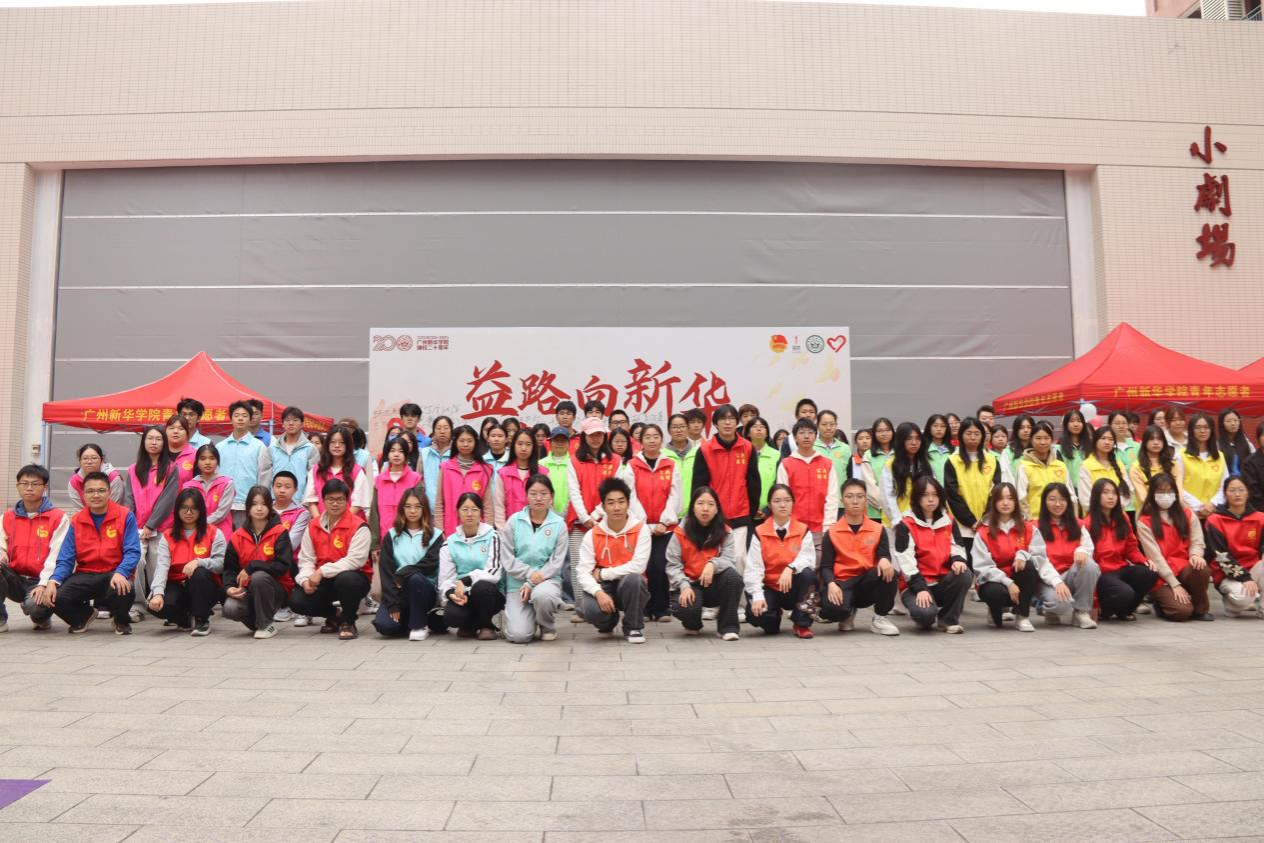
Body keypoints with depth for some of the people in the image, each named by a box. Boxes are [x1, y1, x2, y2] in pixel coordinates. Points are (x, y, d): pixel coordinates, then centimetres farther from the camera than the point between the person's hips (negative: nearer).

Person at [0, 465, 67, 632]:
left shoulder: (59, 518, -3)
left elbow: (55, 556, -11)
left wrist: (44, 584, -23)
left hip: (40, 582, -4)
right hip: (15, 580, 4)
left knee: (36, 605, -35)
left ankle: (41, 617, 5)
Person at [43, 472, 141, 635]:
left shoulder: (125, 516, -5)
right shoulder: (76, 521, 5)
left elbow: (132, 552, -11)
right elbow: (65, 559, 2)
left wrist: (120, 573, -30)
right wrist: (53, 581, -17)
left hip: (115, 574, -3)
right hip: (85, 574, 3)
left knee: (122, 590, -37)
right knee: (56, 597, -25)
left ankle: (121, 621, 2)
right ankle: (85, 615, 13)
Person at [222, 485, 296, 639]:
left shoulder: (280, 532, -8)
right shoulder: (237, 536, 3)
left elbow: (283, 566, -17)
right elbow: (229, 568, 5)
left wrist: (251, 567, -20)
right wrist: (229, 587, -15)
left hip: (277, 589, -3)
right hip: (247, 589, 3)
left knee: (258, 576, -35)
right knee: (230, 608, -28)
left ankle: (266, 624, -13)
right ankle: (257, 619, 8)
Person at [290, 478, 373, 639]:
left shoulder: (358, 526, -14)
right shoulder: (313, 526, 5)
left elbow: (355, 560, -23)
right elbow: (306, 559, 4)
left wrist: (322, 572, -26)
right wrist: (306, 579, -17)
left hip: (352, 577, -5)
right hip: (323, 581, 5)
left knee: (346, 579, -39)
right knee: (297, 601, -16)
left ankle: (348, 622, -10)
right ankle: (334, 614, 15)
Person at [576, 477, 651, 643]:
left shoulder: (641, 529, -10)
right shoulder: (592, 534, -5)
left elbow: (638, 566, -21)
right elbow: (582, 572, -11)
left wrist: (602, 574, -15)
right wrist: (599, 592, -30)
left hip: (631, 587, -1)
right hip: (604, 587, 1)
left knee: (632, 578, -36)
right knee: (591, 610, -32)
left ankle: (633, 627, -8)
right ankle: (608, 623, 10)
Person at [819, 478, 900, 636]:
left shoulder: (878, 529, 6)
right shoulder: (832, 532, 1)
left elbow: (884, 555, -3)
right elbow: (826, 566, -2)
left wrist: (884, 560, -29)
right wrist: (831, 584, -24)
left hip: (868, 583, 1)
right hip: (842, 583, -1)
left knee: (888, 572, -32)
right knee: (832, 609, -35)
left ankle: (880, 618, -7)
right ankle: (848, 614, 9)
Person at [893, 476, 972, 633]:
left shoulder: (948, 521, 10)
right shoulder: (905, 525, -6)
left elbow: (957, 548, 9)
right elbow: (906, 560, -14)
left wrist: (958, 560, -17)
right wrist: (920, 588, -23)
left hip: (943, 582, 5)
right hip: (917, 584, -5)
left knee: (964, 574, -28)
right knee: (925, 613, -35)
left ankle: (948, 620, -8)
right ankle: (926, 617, 7)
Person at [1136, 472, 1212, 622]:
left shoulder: (1187, 515, 11)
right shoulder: (1144, 522, -4)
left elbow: (1197, 542, 3)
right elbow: (1155, 556, -10)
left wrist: (1195, 555, -23)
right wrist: (1175, 584, -16)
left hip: (1185, 569, 4)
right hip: (1162, 576, -3)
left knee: (1202, 569, -33)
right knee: (1182, 611, -27)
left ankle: (1201, 609, -6)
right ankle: (1162, 603, 11)